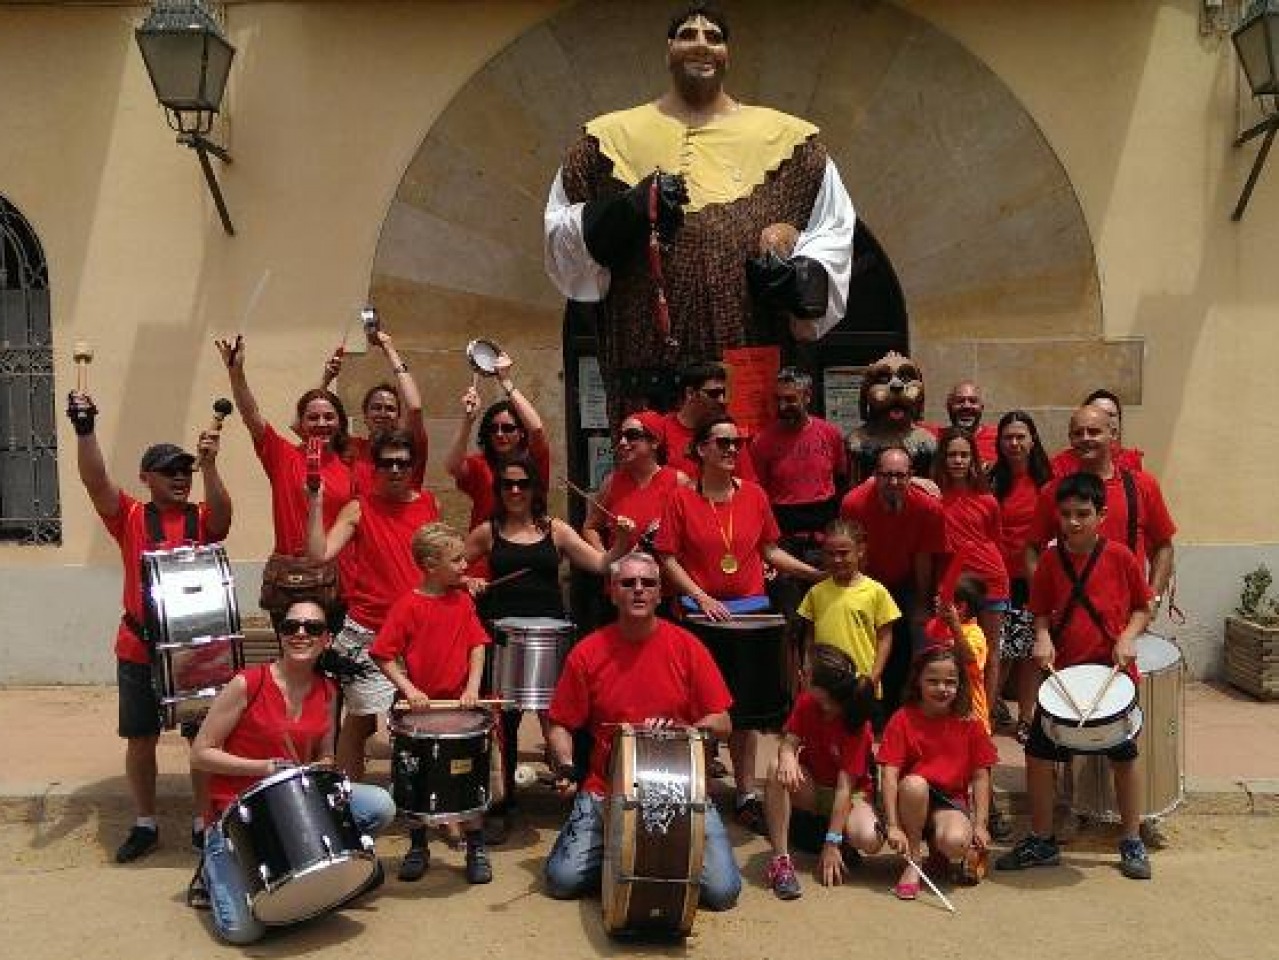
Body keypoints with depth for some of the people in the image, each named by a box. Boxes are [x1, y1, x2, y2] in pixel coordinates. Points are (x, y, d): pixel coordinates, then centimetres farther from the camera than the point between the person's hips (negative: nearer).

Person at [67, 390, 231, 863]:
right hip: (139, 650, 1)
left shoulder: (202, 518, 3)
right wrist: (85, 429, -26)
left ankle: (205, 823, 20)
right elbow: (95, 481, -12)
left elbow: (221, 511, -19)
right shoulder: (130, 517, 2)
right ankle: (144, 824, 27)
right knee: (140, 738, 11)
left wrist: (208, 464, -33)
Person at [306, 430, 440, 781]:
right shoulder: (359, 509, -4)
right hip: (368, 634, -3)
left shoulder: (429, 504, 7)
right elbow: (320, 554, -16)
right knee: (362, 718, 2)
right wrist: (316, 502, -22)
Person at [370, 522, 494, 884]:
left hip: (459, 704, 3)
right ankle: (418, 848, 31)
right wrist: (409, 689, -18)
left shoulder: (463, 601, 1)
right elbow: (384, 656, -9)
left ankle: (476, 849, 23)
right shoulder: (407, 606, -11)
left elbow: (477, 646, 3)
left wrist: (472, 687, -10)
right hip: (420, 707, -2)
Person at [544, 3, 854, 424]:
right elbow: (560, 230, 11)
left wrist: (799, 273, -4)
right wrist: (628, 212, -7)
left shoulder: (787, 138, 14)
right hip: (647, 360, 0)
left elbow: (833, 231, 16)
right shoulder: (610, 137, 13)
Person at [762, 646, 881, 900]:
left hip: (851, 793, -3)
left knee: (869, 840, -34)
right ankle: (780, 859, -25)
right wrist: (788, 756, -39)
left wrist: (832, 843, -29)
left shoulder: (857, 725, -24)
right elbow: (788, 743, -12)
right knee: (778, 769, -30)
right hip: (810, 787, 3)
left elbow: (845, 786, -26)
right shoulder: (807, 703, -10)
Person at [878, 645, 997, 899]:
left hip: (951, 801, 1)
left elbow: (981, 777, 1)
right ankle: (913, 862, -15)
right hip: (912, 800, -1)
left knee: (957, 843, -32)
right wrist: (893, 826, -22)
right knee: (914, 784, -37)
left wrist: (980, 825, -8)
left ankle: (937, 845, 8)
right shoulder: (903, 720, -8)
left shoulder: (969, 724, -1)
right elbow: (889, 774, -14)